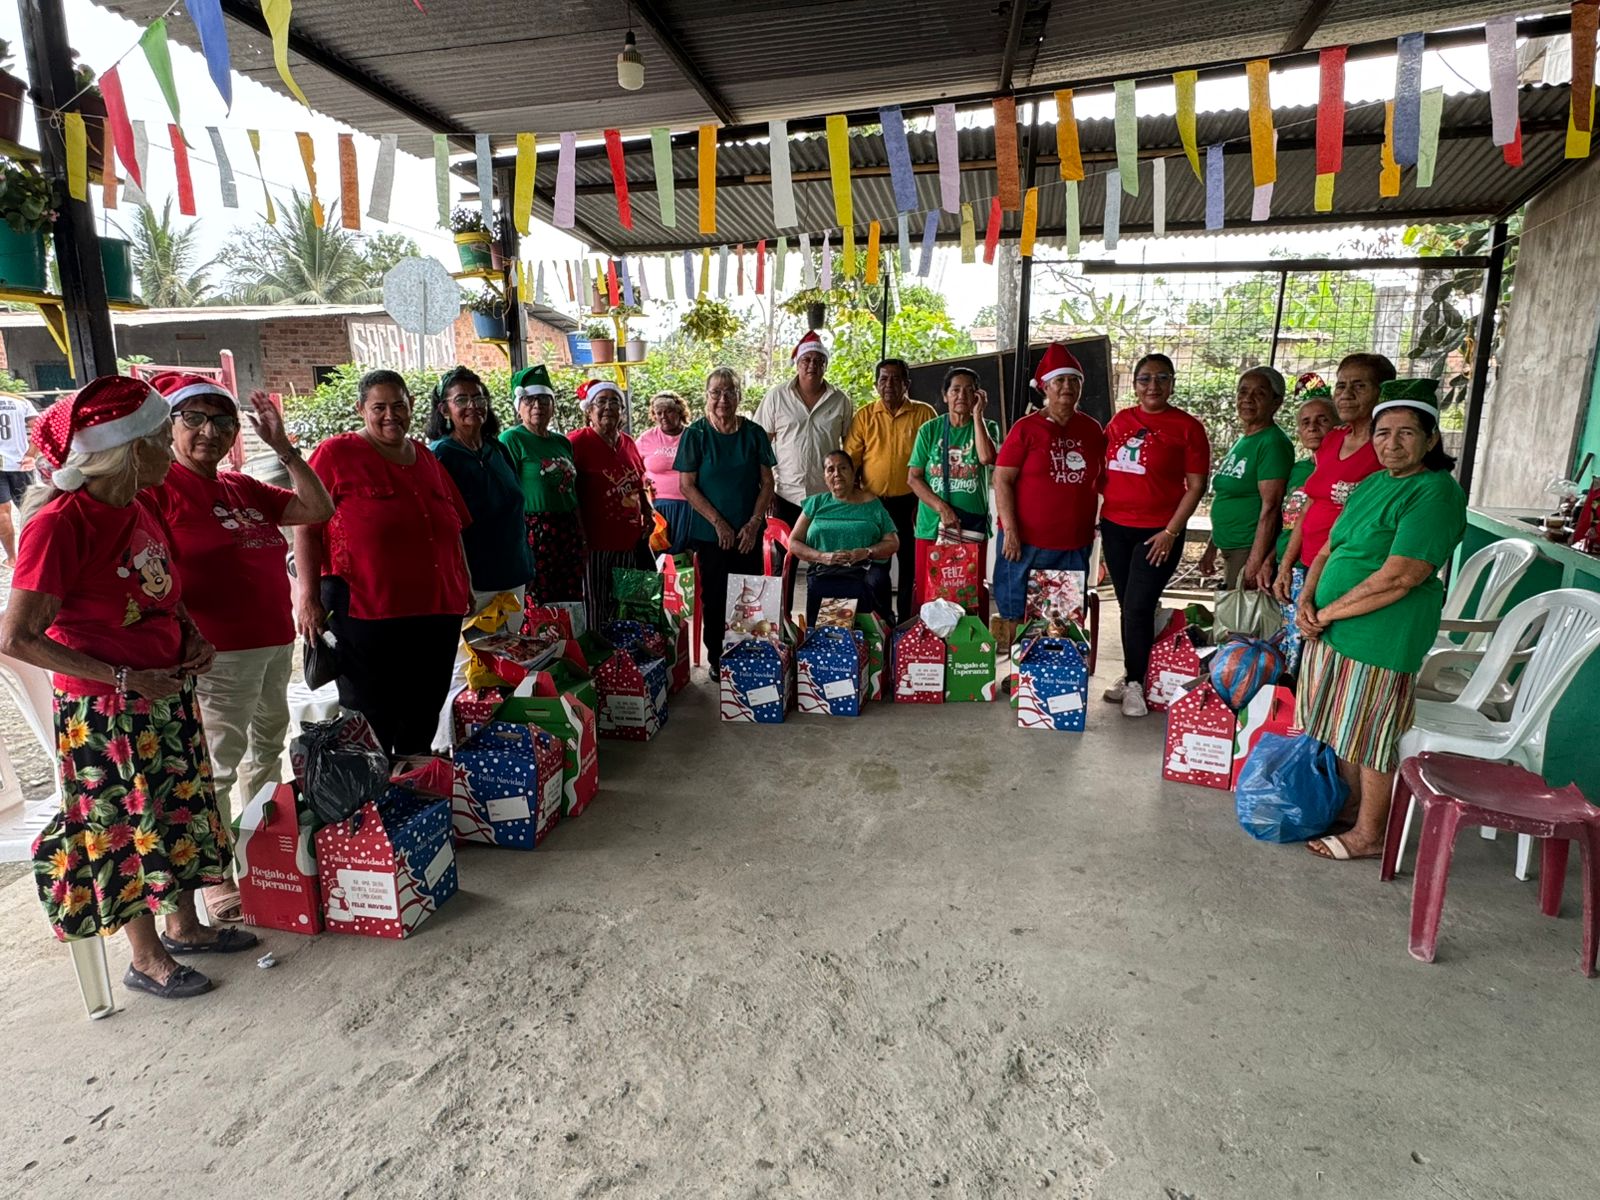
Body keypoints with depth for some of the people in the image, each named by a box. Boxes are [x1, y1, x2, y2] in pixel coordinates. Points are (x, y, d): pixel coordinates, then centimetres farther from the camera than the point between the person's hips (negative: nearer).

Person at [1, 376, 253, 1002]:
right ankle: (146, 958, 25)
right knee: (128, 826, 7)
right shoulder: (59, 522, -21)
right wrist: (122, 679, -21)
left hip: (169, 692, 8)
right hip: (106, 711, -7)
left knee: (181, 808, 17)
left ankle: (184, 925, 36)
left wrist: (194, 637, 2)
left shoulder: (142, 506, 3)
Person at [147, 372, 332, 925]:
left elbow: (319, 509, 11)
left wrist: (283, 447, 5)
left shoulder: (244, 489, 13)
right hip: (217, 652, -8)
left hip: (275, 642, 8)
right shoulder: (157, 487, -8)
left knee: (266, 747, 19)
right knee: (216, 766, -1)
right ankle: (215, 877, 12)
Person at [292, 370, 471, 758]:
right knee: (370, 726, 4)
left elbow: (453, 530, 20)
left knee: (422, 724, 15)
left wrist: (466, 588, 17)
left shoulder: (427, 459, 14)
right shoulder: (337, 454, -3)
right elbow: (305, 526, -7)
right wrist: (308, 597, -13)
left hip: (438, 613, 5)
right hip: (366, 615, -5)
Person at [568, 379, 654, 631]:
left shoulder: (628, 443, 13)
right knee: (596, 609, 0)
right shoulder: (578, 441, -7)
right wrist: (580, 533, -16)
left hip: (630, 541, 6)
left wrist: (647, 515, 16)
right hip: (596, 542, -6)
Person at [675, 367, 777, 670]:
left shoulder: (754, 433, 1)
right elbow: (687, 486, -6)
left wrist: (753, 524, -8)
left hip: (749, 533, 2)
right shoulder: (695, 434, -5)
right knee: (715, 598, 6)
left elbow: (767, 482, 3)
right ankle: (716, 659, 22)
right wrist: (719, 523, -12)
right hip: (710, 534, -2)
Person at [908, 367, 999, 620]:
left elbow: (987, 457, -17)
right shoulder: (929, 430, 6)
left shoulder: (987, 427, 6)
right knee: (927, 596, 3)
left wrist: (977, 414, -9)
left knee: (973, 596, 1)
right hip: (931, 526, 1)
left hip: (972, 527, 0)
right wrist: (942, 508, -11)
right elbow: (913, 478, 1)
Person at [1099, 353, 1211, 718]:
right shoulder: (1120, 420, 8)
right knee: (1127, 605, 11)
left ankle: (1135, 683, 9)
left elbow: (1196, 485, -6)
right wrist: (1099, 515, 8)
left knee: (1138, 606, -6)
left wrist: (1171, 531, -12)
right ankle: (1130, 675, 23)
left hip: (1158, 532, -4)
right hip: (1115, 527, 4)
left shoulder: (1187, 427, -5)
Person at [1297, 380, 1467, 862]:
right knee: (1343, 727, 17)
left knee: (1371, 733, 3)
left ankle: (1368, 835, 18)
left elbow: (1400, 577, -22)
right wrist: (1306, 601, -3)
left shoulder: (1436, 493, -14)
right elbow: (1329, 550, 14)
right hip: (1333, 629, 8)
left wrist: (1328, 613, -16)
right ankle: (1348, 809, 34)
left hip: (1383, 636, -8)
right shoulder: (1371, 484, 13)